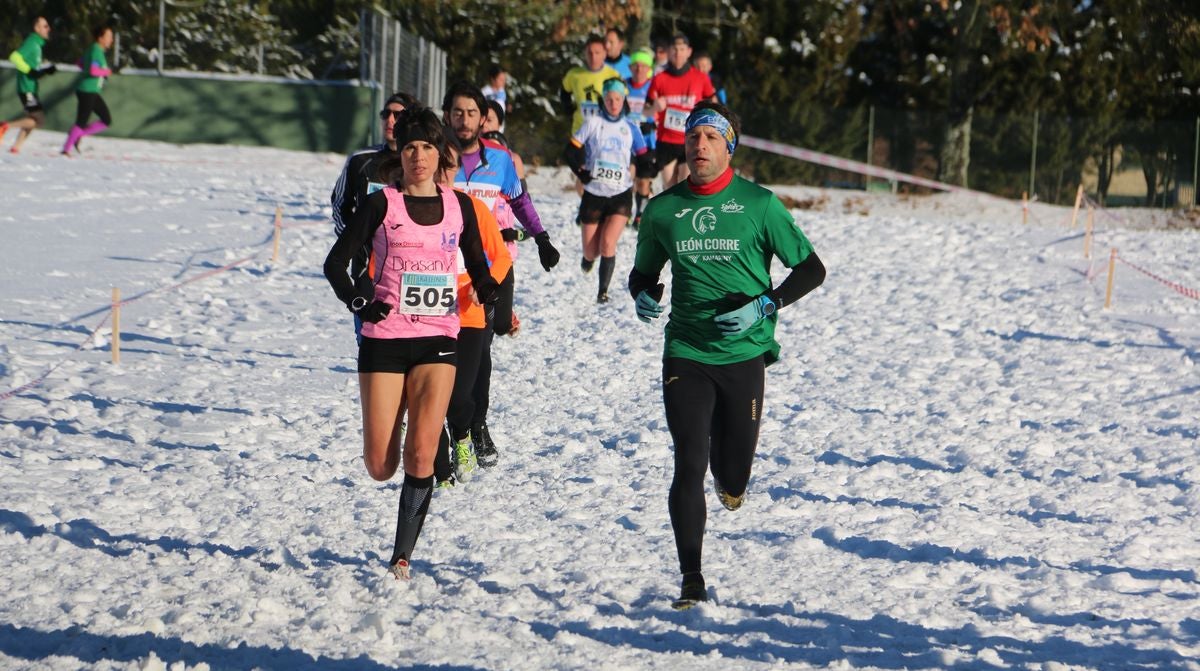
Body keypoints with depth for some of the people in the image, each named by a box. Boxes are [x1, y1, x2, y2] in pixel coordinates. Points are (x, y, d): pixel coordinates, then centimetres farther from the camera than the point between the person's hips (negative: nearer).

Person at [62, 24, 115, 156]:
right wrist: (106, 72, -11)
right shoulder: (96, 50, -16)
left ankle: (80, 135, 12)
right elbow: (93, 70, -28)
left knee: (107, 120, 8)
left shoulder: (95, 49, 13)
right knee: (81, 122, -4)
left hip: (92, 92, 10)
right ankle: (66, 149, 5)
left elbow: (81, 63, 25)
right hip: (87, 91, -10)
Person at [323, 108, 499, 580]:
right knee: (380, 467, -2)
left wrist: (489, 292, -5)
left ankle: (403, 554, 0)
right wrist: (358, 303, -18)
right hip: (384, 340, -1)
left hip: (437, 341, 1)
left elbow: (476, 265, 18)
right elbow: (336, 262, 0)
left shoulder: (458, 206, 7)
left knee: (421, 456, -12)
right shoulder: (382, 204, -1)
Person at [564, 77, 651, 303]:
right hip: (593, 194, 0)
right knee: (591, 252, 4)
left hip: (621, 195, 0)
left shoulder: (631, 127, 4)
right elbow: (571, 151, 2)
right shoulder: (593, 123, 0)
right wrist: (581, 172, -7)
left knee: (608, 243, -18)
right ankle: (589, 256, 41)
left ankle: (603, 291, -8)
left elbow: (642, 157, 10)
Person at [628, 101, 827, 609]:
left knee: (733, 481, 7)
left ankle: (729, 479, 45)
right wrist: (643, 294, -4)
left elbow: (811, 269, 2)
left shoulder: (758, 204, -3)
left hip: (744, 354, -1)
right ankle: (691, 581, -5)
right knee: (689, 467, -12)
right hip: (686, 354, 1)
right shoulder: (663, 210, 4)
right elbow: (643, 272, 19)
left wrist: (764, 306, -12)